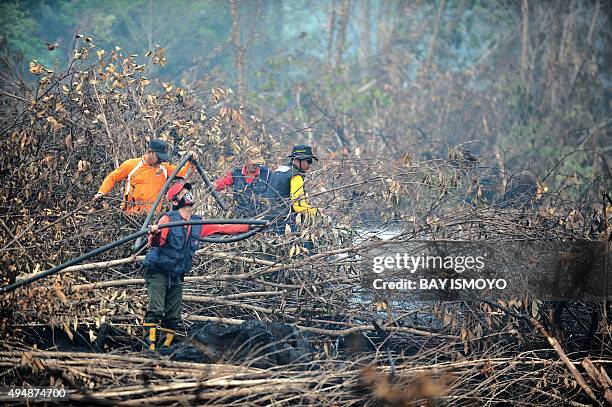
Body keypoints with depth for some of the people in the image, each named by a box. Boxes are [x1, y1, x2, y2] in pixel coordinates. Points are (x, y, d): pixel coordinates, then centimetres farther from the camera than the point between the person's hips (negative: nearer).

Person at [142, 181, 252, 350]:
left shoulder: (199, 224, 4)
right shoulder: (168, 219, -15)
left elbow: (222, 229, 10)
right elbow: (155, 243, -28)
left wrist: (250, 226, 7)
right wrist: (154, 235, -52)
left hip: (177, 276, 6)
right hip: (158, 271, -6)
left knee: (173, 317, 4)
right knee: (155, 310, -19)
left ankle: (165, 348, 12)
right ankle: (150, 347, -19)